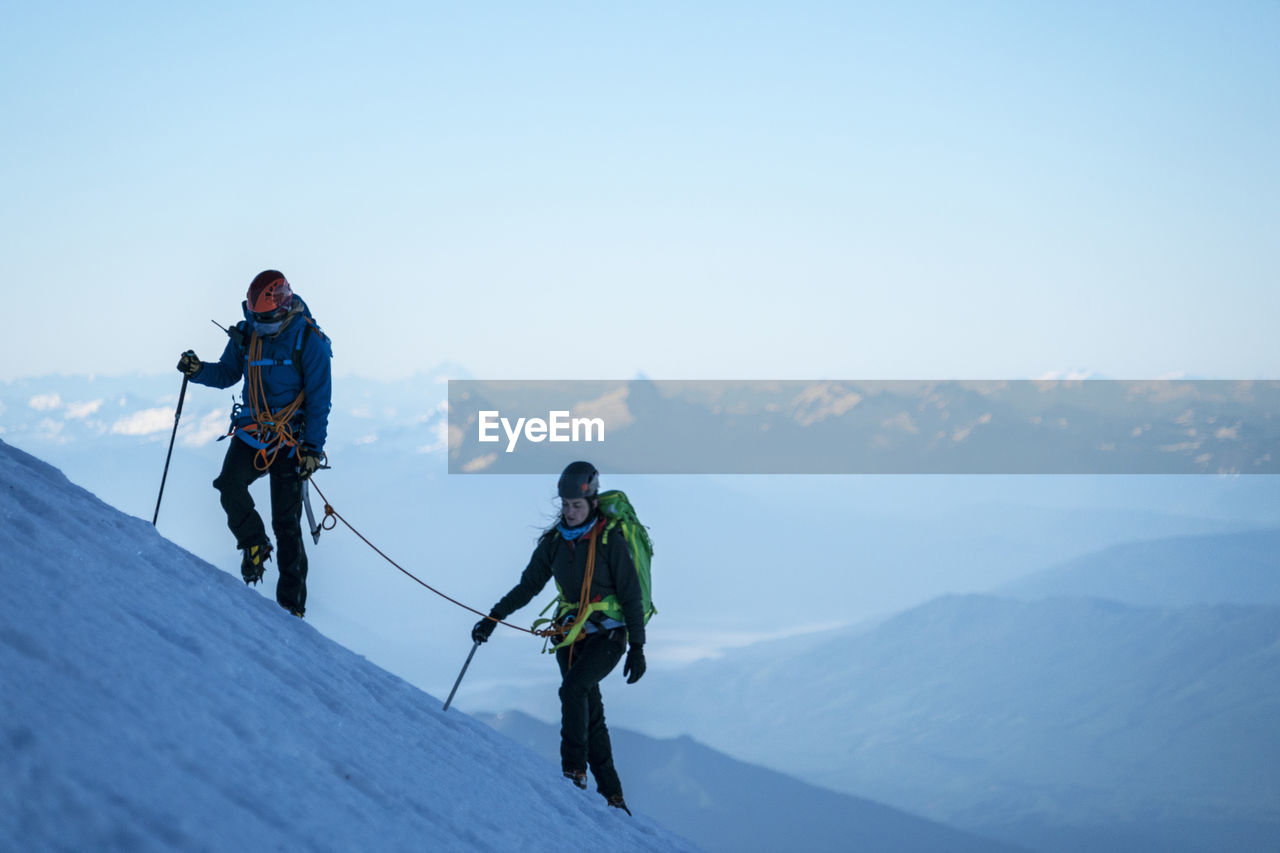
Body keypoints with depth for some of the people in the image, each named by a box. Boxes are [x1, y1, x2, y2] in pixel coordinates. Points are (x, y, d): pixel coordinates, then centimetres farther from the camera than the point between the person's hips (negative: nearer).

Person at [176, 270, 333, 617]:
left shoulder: (309, 341, -11)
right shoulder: (247, 334, 1)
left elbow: (319, 399, -8)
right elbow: (227, 374, 14)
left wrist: (313, 449, -12)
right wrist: (199, 370, -8)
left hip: (290, 439, -4)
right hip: (251, 432, 4)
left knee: (286, 523, -2)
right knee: (230, 485, -24)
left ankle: (292, 602, 8)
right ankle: (254, 544, 3)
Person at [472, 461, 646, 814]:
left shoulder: (610, 541, -11)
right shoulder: (554, 541, 3)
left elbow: (631, 596, -8)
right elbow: (528, 586, 12)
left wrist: (637, 648, -10)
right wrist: (494, 618, 4)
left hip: (607, 634, -5)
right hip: (572, 635, 5)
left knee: (573, 688, -27)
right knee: (591, 714, 4)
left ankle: (575, 770, -24)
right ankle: (611, 795, 9)